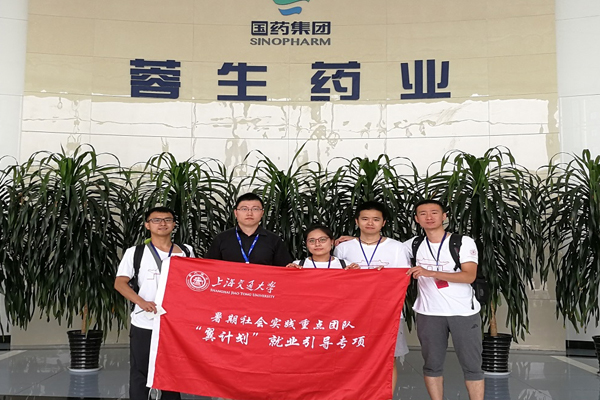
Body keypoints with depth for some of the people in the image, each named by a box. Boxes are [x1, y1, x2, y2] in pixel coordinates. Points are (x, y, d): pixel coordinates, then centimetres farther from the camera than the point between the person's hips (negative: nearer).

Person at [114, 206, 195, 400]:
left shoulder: (186, 252, 6)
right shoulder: (135, 252, -1)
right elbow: (120, 283, -6)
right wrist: (142, 302, -21)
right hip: (144, 325, -2)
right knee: (140, 373, 6)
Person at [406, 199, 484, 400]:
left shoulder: (464, 242, -6)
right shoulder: (414, 244, 4)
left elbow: (469, 276, -17)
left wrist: (430, 273, -26)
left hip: (464, 313, -2)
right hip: (429, 314, 3)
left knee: (472, 365, 4)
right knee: (432, 365, 9)